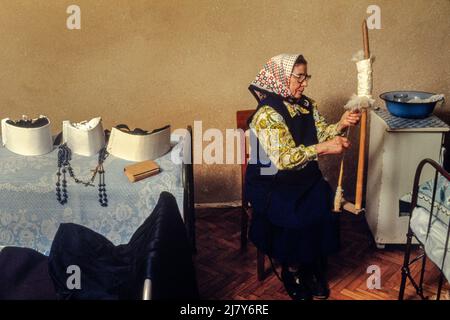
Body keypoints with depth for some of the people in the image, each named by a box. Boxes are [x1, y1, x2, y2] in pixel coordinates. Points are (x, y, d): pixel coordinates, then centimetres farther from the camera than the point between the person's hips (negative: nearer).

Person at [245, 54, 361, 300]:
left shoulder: (307, 105, 7)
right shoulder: (267, 114, -18)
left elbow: (322, 134, 3)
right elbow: (283, 158, -27)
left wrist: (341, 125, -17)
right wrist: (322, 148, -33)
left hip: (305, 178, 6)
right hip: (272, 184, -6)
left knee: (326, 208, -18)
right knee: (297, 217, -27)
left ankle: (313, 269, 3)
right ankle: (293, 272, 0)